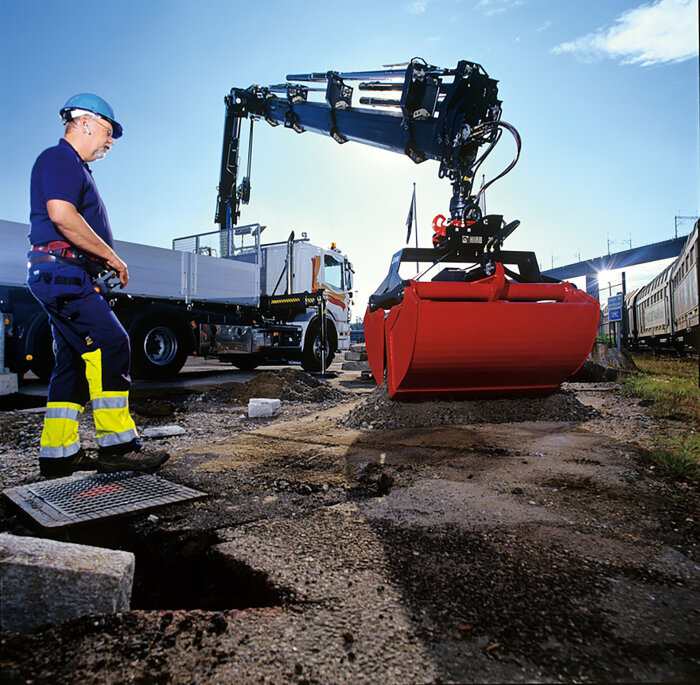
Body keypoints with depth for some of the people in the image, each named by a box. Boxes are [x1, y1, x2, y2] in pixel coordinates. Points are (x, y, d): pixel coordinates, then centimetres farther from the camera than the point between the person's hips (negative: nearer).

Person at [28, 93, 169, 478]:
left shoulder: (74, 167, 29)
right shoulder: (60, 159, -4)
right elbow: (61, 215, -20)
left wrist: (104, 259, 15)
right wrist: (111, 256, -14)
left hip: (64, 276, 11)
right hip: (61, 270, -11)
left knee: (74, 360, 9)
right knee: (110, 344, -17)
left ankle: (58, 454, 14)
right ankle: (116, 446, -16)